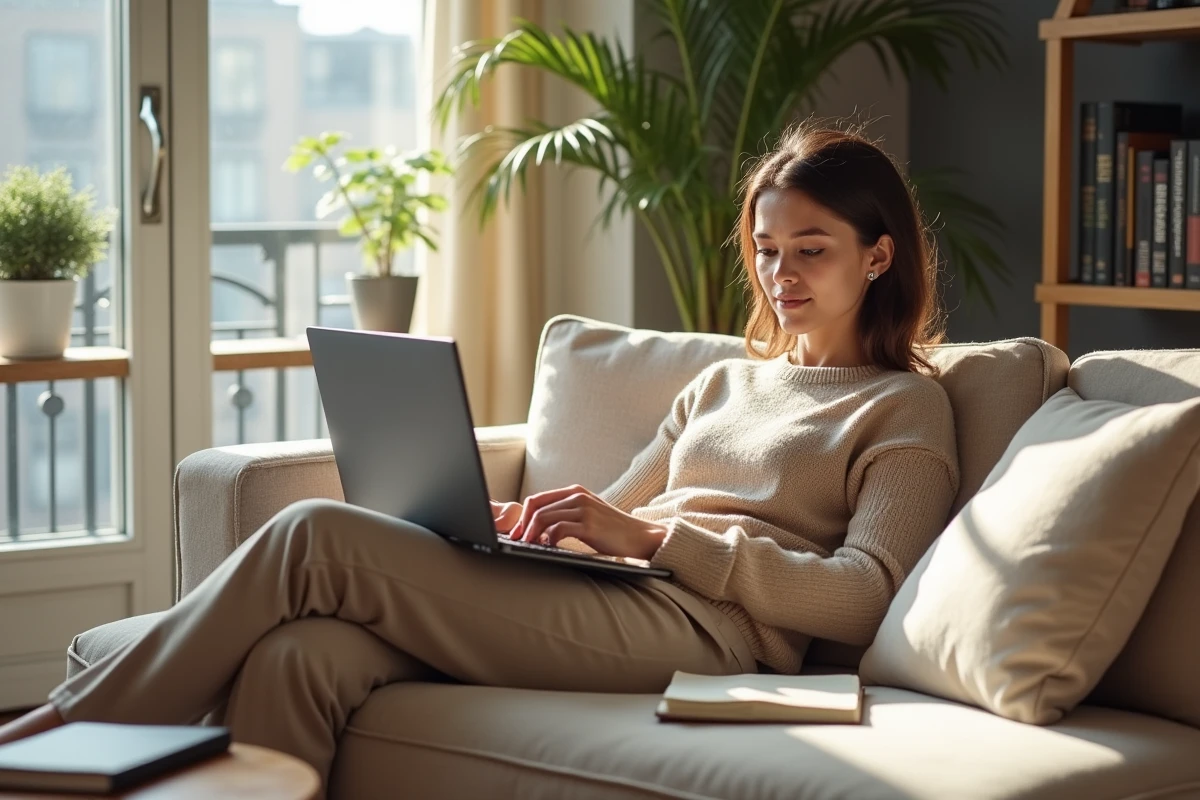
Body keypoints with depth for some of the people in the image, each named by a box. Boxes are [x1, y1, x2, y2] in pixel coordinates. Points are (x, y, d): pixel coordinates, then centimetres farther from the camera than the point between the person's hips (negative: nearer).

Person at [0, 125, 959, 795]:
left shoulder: (905, 408, 10)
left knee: (315, 537, -18)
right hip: (608, 606, 6)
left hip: (701, 630, -6)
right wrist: (528, 520, 2)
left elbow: (861, 596, -6)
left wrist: (653, 533, -12)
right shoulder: (724, 383, 30)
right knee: (303, 653, -26)